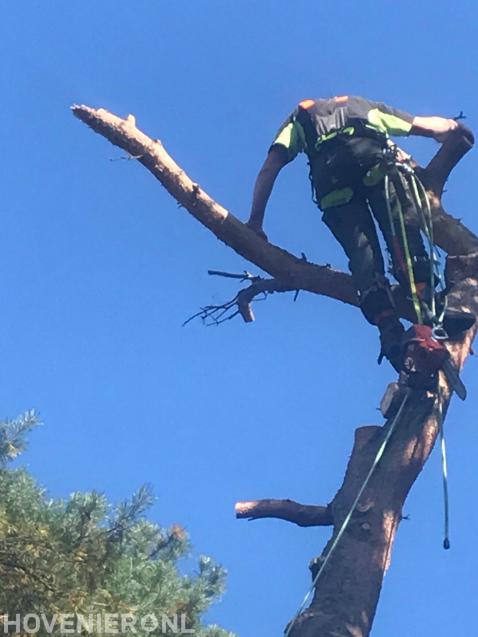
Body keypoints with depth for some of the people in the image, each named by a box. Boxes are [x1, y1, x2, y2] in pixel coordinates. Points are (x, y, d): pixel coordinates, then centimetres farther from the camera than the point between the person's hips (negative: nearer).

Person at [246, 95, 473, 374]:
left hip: (329, 172, 0)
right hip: (375, 158, 0)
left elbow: (269, 169, 23)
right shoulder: (366, 106, 42)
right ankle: (425, 304, -29)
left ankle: (388, 326, -25)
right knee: (403, 232, -5)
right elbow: (436, 127, 39)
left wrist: (255, 221, 22)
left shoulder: (298, 119, 39)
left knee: (361, 248, -5)